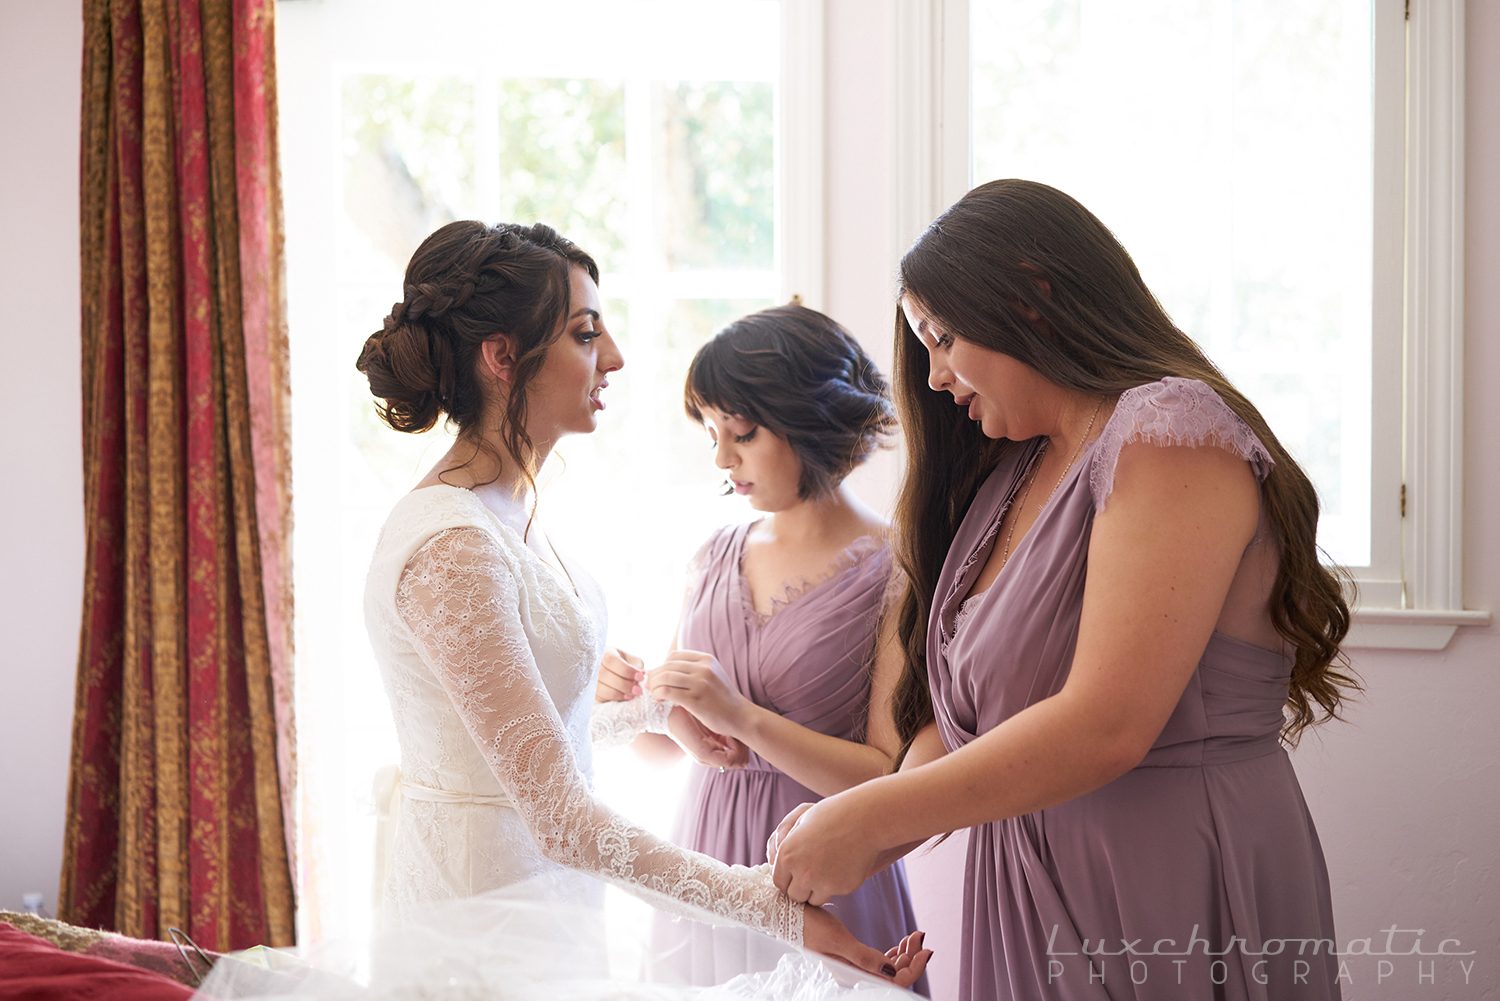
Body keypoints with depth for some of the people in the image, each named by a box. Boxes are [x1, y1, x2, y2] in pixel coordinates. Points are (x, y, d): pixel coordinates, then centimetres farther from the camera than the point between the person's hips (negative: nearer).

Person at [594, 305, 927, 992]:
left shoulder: (891, 573, -11)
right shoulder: (716, 557, 8)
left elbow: (891, 779, -16)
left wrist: (743, 717, -21)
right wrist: (631, 699, -9)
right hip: (702, 865, 5)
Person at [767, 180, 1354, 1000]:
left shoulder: (1172, 428, -14)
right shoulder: (1017, 470, 14)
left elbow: (1104, 727, -23)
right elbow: (962, 709, 11)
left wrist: (870, 821, -17)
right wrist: (875, 835, -7)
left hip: (1171, 893, -8)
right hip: (1023, 899, 8)